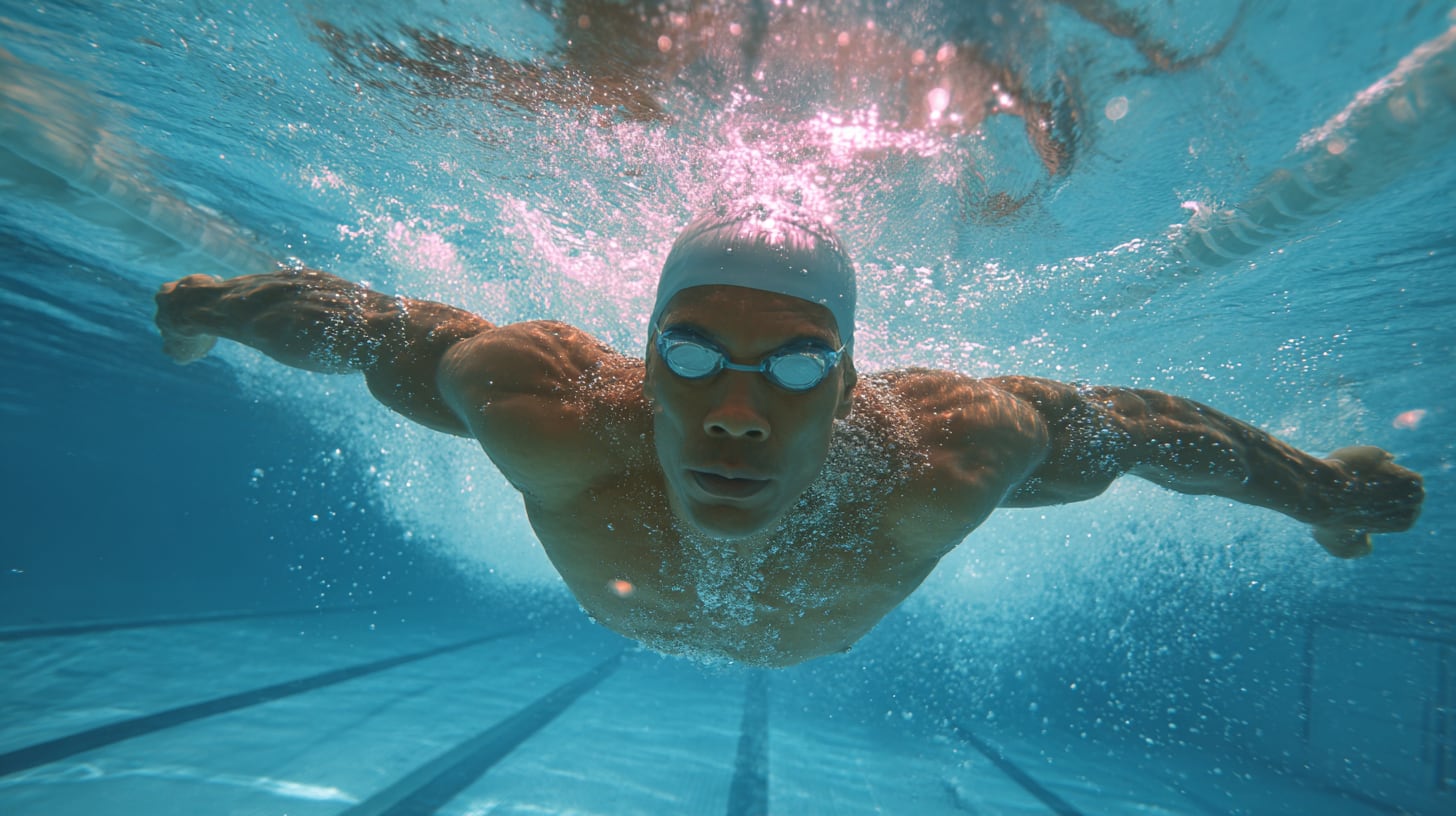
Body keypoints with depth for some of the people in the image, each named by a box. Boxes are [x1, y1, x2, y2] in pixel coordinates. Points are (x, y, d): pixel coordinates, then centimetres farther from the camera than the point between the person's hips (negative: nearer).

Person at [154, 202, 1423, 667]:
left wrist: (1317, 486, -9)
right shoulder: (556, 416, -47)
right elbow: (375, 325, -29)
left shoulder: (931, 470, -45)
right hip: (630, 552, 1)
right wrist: (211, 308, -7)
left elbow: (1127, 419, -28)